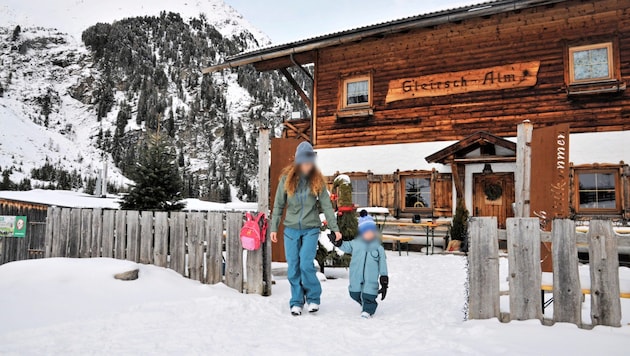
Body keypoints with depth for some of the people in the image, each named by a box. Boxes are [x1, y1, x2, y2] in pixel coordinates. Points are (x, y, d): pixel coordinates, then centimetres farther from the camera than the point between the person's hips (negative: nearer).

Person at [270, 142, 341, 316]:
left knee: (306, 264, -11)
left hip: (311, 229, -1)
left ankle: (313, 298, 10)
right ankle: (296, 302, 19)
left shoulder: (318, 180, -1)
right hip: (291, 229, 2)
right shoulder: (287, 178, -1)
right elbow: (278, 205, 4)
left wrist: (334, 228, -5)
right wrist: (274, 228, 2)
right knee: (293, 267, 4)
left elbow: (326, 205, -1)